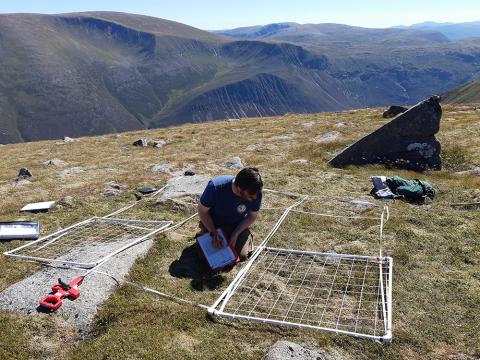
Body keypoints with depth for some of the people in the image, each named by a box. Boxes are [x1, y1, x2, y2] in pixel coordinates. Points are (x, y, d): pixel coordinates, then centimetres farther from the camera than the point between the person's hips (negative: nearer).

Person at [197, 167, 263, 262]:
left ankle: (248, 236, 20)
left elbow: (252, 216, -9)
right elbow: (202, 211, -18)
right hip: (213, 224, -1)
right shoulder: (215, 186, -35)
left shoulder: (256, 193, -28)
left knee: (242, 256, -11)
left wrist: (236, 234, -20)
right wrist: (214, 233, -25)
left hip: (238, 226, 1)